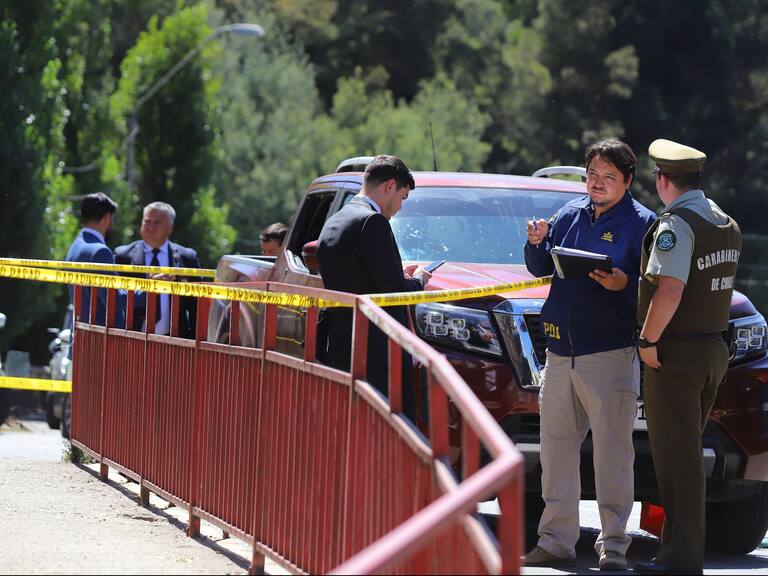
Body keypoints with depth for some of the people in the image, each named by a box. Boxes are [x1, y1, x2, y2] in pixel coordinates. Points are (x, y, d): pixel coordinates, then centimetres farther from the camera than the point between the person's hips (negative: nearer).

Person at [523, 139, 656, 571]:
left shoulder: (640, 223, -3)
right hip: (560, 352, 6)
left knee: (612, 451, -5)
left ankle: (614, 545, -1)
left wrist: (623, 284, -25)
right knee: (556, 446, 8)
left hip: (611, 353, -6)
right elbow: (541, 269, 19)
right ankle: (556, 541, 15)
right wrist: (537, 244, 0)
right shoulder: (571, 215, 14)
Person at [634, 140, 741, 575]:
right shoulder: (727, 225, 12)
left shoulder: (677, 224, -17)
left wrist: (648, 341, -17)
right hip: (715, 347, 9)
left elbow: (669, 291, -27)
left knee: (676, 455, -5)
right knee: (688, 453, 17)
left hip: (677, 353, -9)